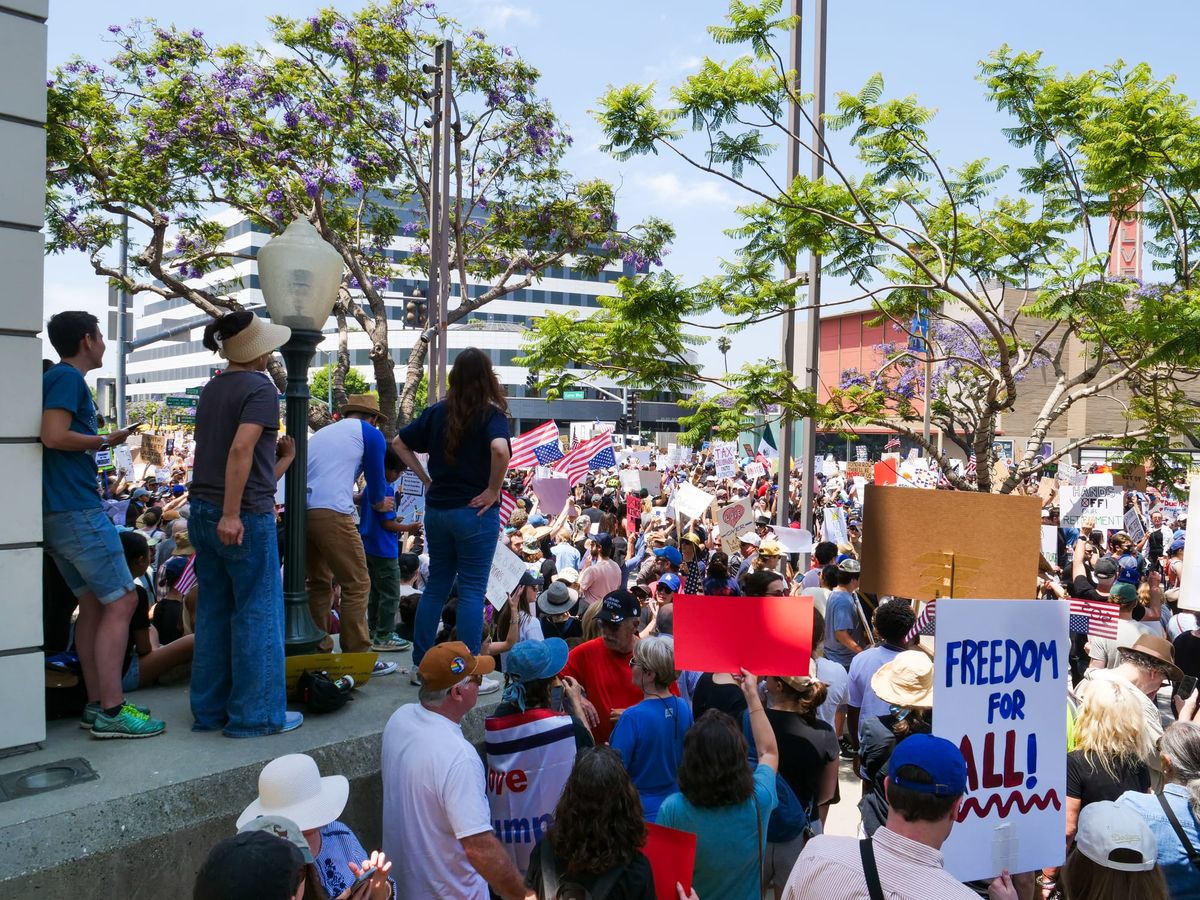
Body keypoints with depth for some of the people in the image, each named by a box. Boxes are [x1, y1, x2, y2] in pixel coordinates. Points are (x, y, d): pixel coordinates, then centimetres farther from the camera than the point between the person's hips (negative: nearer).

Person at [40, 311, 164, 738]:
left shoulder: (56, 377, 19)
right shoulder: (69, 378, -10)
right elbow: (54, 435, -22)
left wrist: (98, 443, 16)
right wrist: (106, 441, -9)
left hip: (56, 511, 10)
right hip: (77, 510, -10)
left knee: (93, 602, 11)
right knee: (121, 601, -8)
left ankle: (96, 704, 15)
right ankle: (111, 710, -7)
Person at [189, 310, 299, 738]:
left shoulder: (211, 389, 14)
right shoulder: (260, 387, -11)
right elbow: (241, 449, -23)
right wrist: (232, 514, -23)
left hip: (203, 511, 8)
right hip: (245, 515, -8)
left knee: (213, 610, 14)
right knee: (257, 612, 1)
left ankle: (210, 709, 22)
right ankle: (256, 713, 9)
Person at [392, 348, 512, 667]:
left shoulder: (437, 412, 6)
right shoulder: (491, 414, -10)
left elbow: (399, 443, 12)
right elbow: (500, 449, -30)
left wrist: (426, 478, 12)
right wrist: (493, 490, -17)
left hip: (436, 508, 5)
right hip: (475, 511, -5)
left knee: (436, 585, 15)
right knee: (472, 590, 1)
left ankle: (421, 664, 21)